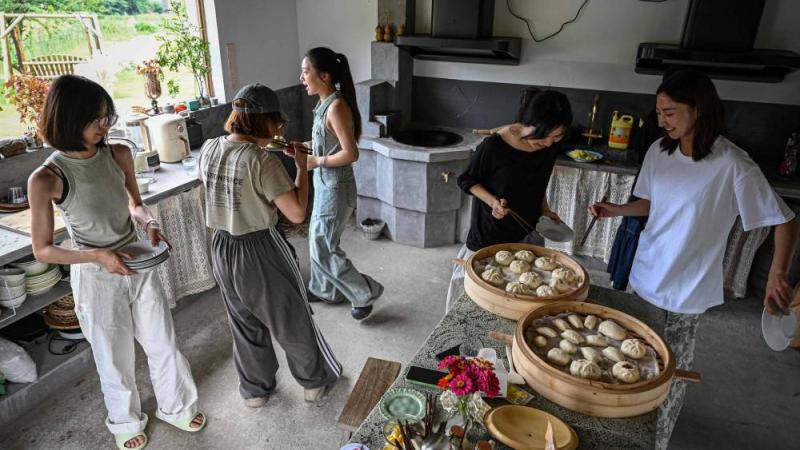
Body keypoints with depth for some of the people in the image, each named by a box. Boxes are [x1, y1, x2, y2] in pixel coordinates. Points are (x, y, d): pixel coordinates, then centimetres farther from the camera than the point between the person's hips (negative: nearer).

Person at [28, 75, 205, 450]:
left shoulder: (119, 155, -7)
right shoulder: (46, 179, -19)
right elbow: (42, 251, -12)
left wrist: (150, 223, -11)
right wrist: (97, 256, -26)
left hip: (139, 268, 4)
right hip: (96, 278, -4)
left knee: (163, 345, 17)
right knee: (116, 360, 16)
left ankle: (175, 407, 44)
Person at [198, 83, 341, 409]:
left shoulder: (208, 149, -4)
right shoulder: (263, 161, -24)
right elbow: (297, 213, -23)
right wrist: (302, 166, -13)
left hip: (222, 249, 6)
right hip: (261, 252, -6)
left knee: (245, 324, 24)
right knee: (292, 321, 16)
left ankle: (255, 389, 41)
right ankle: (315, 381, 37)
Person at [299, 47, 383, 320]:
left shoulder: (336, 106, -23)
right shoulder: (325, 104, 6)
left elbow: (351, 154, -26)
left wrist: (315, 161, -18)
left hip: (336, 187, -10)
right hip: (325, 184, 10)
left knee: (323, 249, 0)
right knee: (319, 241, 20)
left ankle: (367, 292, 14)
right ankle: (326, 290, 39)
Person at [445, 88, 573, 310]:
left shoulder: (550, 147, -6)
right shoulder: (494, 146, -23)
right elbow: (467, 180, -8)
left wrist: (544, 209, 2)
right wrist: (492, 201, -23)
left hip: (527, 235, 5)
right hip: (489, 237, -4)